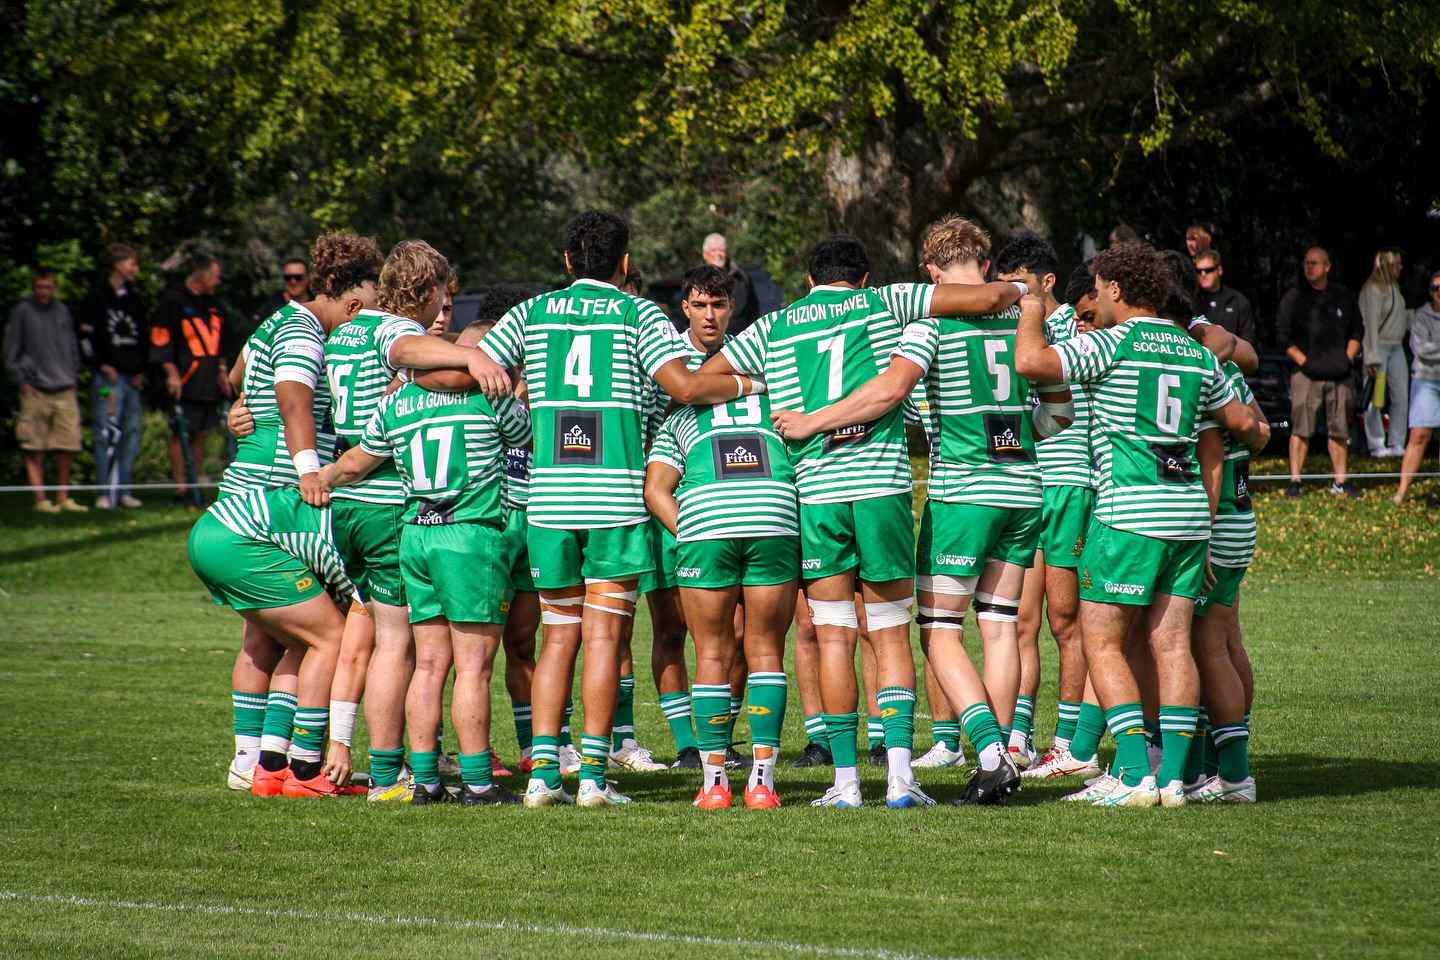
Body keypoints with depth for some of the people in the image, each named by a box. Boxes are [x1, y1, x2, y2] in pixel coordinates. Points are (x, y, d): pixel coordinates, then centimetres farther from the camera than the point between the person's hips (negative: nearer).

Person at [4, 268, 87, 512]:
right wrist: (21, 381, -4)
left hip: (64, 391, 3)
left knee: (69, 446, 0)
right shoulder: (22, 312, 1)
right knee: (34, 447, -1)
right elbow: (12, 351, 3)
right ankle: (40, 498, 4)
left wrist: (73, 377, 12)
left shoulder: (62, 311, 12)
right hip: (35, 391, -3)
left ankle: (63, 496, 10)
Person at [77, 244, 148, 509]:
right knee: (107, 434, -8)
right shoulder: (97, 296, -2)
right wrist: (102, 365, -11)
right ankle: (105, 492, -6)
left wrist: (142, 369, 10)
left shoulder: (134, 298, 17)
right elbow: (85, 335, -5)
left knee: (132, 432, 5)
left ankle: (124, 490, 10)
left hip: (133, 377, 6)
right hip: (109, 375, -6)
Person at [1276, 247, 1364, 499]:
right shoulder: (1294, 297, 3)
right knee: (1301, 428, -8)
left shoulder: (1344, 297, 11)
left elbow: (1357, 330, 20)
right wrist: (1303, 360, -7)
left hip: (1340, 374, 3)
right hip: (1307, 374, -3)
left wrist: (1348, 357, 6)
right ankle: (1295, 481, -6)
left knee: (1340, 428, 6)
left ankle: (1340, 480, 14)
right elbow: (1282, 336, 2)